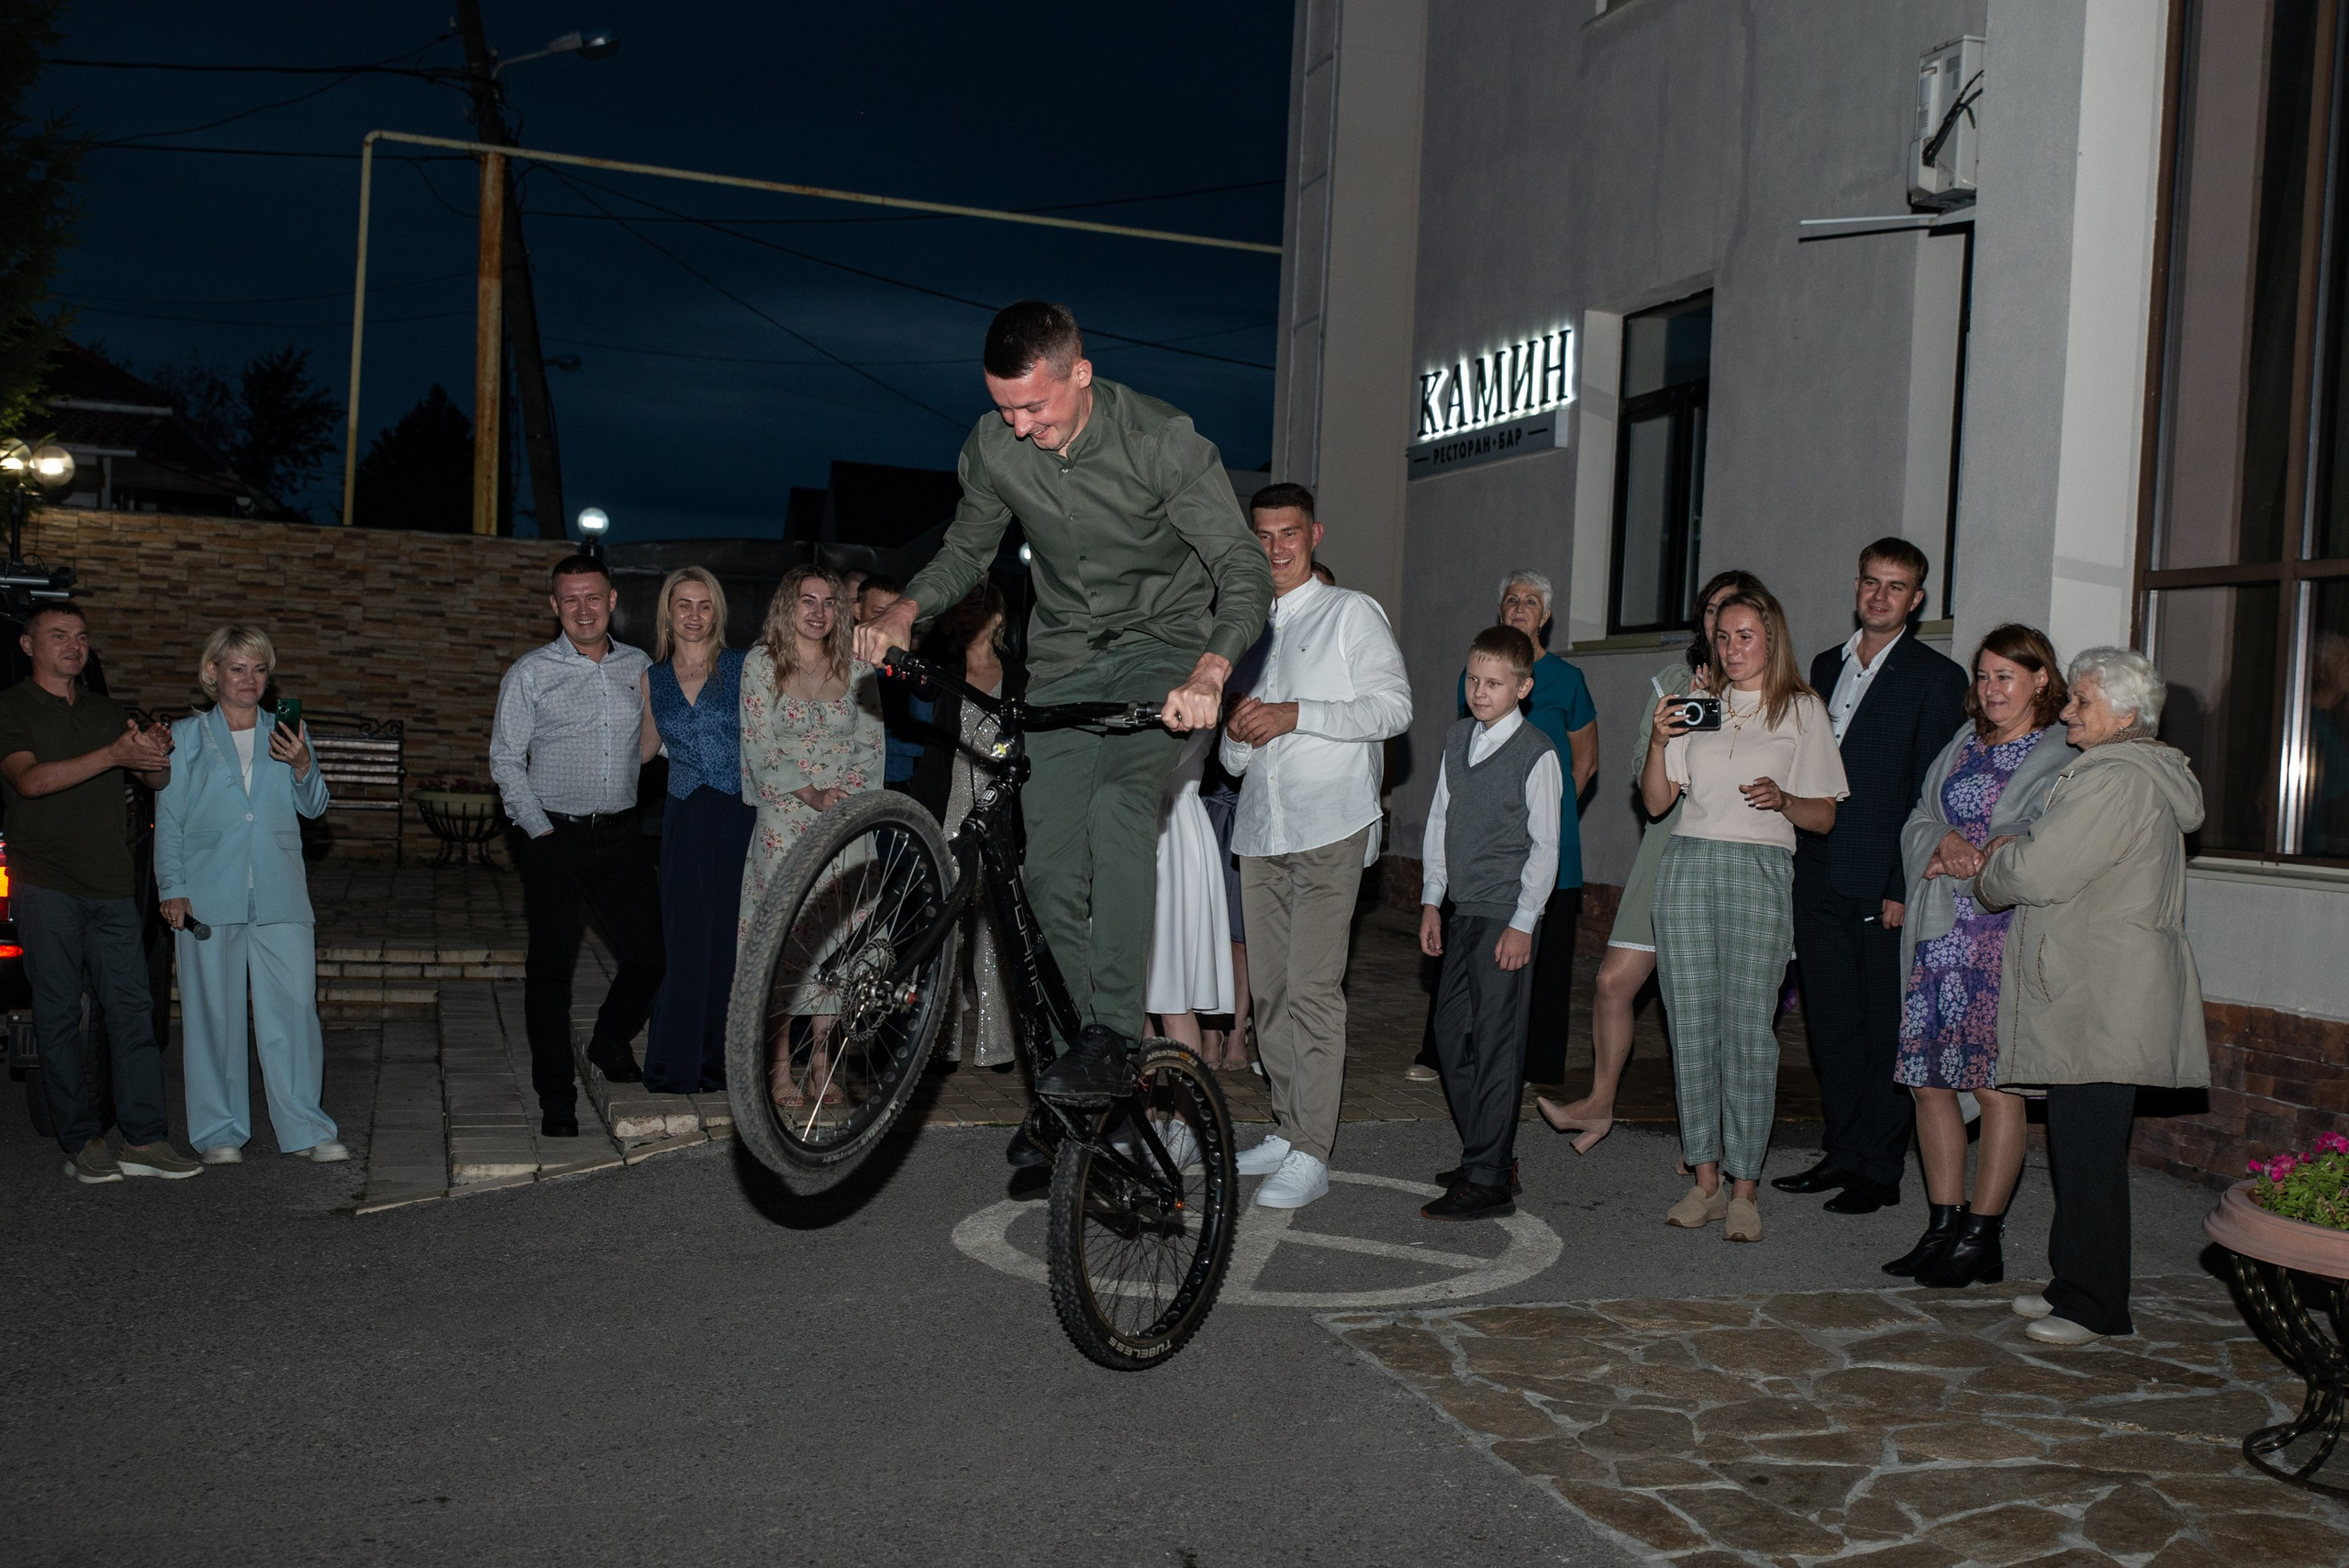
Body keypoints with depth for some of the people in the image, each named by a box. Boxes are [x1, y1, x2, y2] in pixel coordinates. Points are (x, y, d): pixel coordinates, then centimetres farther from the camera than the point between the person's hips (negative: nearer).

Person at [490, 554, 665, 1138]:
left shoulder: (640, 668, 10)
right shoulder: (530, 673, 2)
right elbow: (505, 760, 2)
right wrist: (538, 828, -7)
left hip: (621, 833, 3)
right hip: (555, 836, -2)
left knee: (649, 957, 3)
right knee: (551, 968, -1)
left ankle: (610, 1042, 32)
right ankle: (556, 1099, 10)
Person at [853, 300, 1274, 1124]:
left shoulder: (1162, 439, -21)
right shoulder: (993, 445, -9)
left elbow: (1243, 570, -25)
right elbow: (966, 551, 8)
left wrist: (1210, 672, -44)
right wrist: (904, 609, -14)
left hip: (1160, 643, -4)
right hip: (1062, 658, 5)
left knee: (1117, 801, -32)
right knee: (1052, 868, 0)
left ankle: (1115, 1036, -29)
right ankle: (1066, 1046, 16)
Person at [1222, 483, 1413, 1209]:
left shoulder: (1351, 612, 4)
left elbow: (1394, 706, -8)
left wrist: (1294, 715, -15)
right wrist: (1237, 733, -2)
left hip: (1329, 828, -6)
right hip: (1260, 829, 6)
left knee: (1313, 987, -12)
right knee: (1270, 990, 7)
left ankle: (1311, 1156, -10)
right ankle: (1287, 1130, 17)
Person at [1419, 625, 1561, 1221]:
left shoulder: (1537, 752, -10)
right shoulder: (1457, 740, 10)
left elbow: (1545, 844, -10)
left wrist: (1522, 923, -13)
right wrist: (1431, 900, 13)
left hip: (1509, 918, -7)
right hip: (1463, 911, 8)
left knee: (1496, 1042, -6)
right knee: (1451, 1034, 11)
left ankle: (1487, 1181, 0)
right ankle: (1494, 1157, 24)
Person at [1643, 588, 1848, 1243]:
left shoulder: (1802, 710, 7)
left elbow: (1824, 817, 6)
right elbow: (1656, 802, 12)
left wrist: (1782, 799, -14)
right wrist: (1658, 741, -4)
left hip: (1760, 870, -3)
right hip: (1689, 866, 3)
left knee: (1749, 1026, -7)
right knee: (1692, 1022, 1)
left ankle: (1744, 1188, 0)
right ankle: (1706, 1180, 9)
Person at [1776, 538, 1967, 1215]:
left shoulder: (1936, 678, -4)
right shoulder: (1826, 666, 16)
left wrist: (1905, 887, -14)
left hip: (1883, 884, -6)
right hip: (1818, 875, 6)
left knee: (1885, 1030, 2)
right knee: (1831, 1024, 12)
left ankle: (1880, 1169, 11)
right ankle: (1842, 1152, 23)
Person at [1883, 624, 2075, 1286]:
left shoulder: (2063, 761, -3)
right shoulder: (1961, 748, 18)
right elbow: (1918, 823, 15)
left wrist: (1959, 865, -10)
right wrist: (1945, 842, -7)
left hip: (2006, 935, -6)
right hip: (1938, 933, 6)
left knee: (1997, 1083, -3)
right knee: (1930, 1080, 6)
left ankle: (1981, 1238, 6)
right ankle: (1944, 1225, 16)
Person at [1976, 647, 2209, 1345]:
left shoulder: (2113, 781, -17)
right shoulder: (2146, 775, 18)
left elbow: (2035, 874, -20)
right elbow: (2064, 857, 26)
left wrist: (1990, 870, 1)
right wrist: (2017, 847, 7)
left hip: (2101, 1006, -11)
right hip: (2094, 1001, 11)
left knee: (2088, 1154, -4)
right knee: (2083, 1149, 15)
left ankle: (2093, 1305, 3)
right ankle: (2076, 1286, 23)